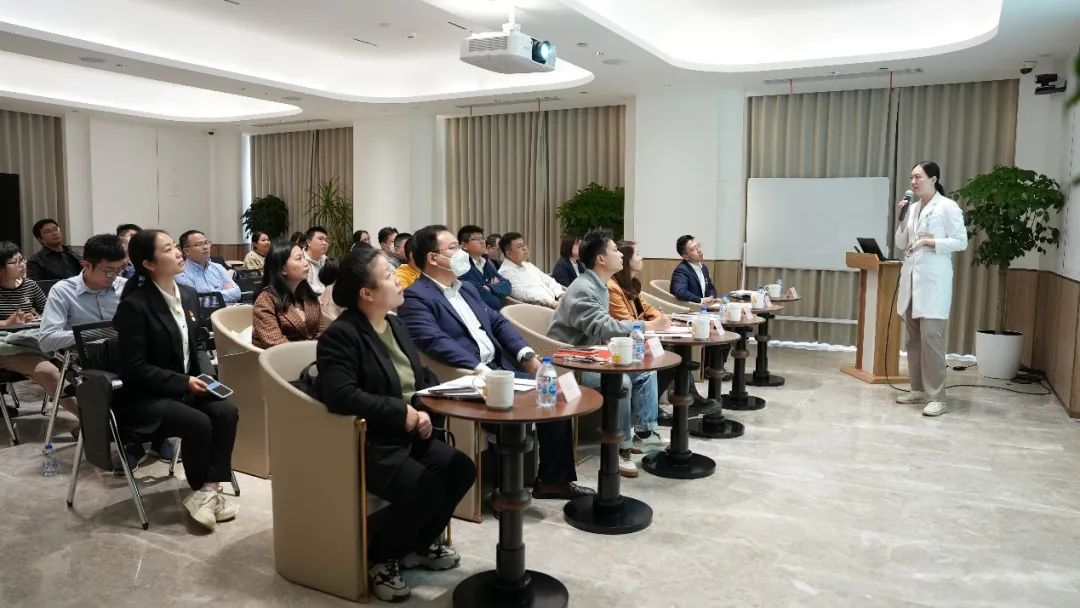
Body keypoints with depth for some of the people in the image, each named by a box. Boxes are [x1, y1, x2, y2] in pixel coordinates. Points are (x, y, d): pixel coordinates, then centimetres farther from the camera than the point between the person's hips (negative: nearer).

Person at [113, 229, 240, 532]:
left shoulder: (189, 294, 5)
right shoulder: (134, 305, -17)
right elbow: (135, 368, -18)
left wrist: (204, 375, -4)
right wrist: (184, 382, -21)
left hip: (185, 388, 7)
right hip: (143, 397, -6)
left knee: (227, 412, -20)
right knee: (198, 423, -27)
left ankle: (209, 488, -15)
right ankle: (202, 490, -3)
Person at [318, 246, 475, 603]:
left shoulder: (396, 325, 10)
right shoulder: (340, 335, -16)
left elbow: (425, 377, 15)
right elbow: (341, 396, -28)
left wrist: (425, 411, -7)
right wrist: (401, 412, -23)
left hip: (408, 436, 8)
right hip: (367, 443, -8)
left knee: (462, 470, -7)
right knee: (428, 490, -25)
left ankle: (418, 545, 16)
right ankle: (378, 558, 3)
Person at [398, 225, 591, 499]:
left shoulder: (467, 289, 20)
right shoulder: (416, 297, -8)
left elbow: (498, 322, 19)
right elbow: (437, 342, -22)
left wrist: (527, 355, 3)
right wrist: (480, 370, -30)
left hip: (500, 366, 8)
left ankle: (555, 477, 2)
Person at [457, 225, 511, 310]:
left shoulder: (487, 263, 15)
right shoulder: (462, 267, -9)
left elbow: (507, 286, 7)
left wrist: (490, 288, -11)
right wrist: (497, 287, 1)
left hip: (498, 311, 7)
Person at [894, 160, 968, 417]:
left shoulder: (948, 207, -4)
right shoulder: (913, 208, 13)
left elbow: (961, 242, -7)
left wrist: (930, 242, -16)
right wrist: (902, 221, 1)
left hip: (933, 280, -7)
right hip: (911, 278, 7)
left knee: (931, 337, -11)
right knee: (913, 337, 9)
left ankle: (936, 398, -7)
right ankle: (918, 390, 18)